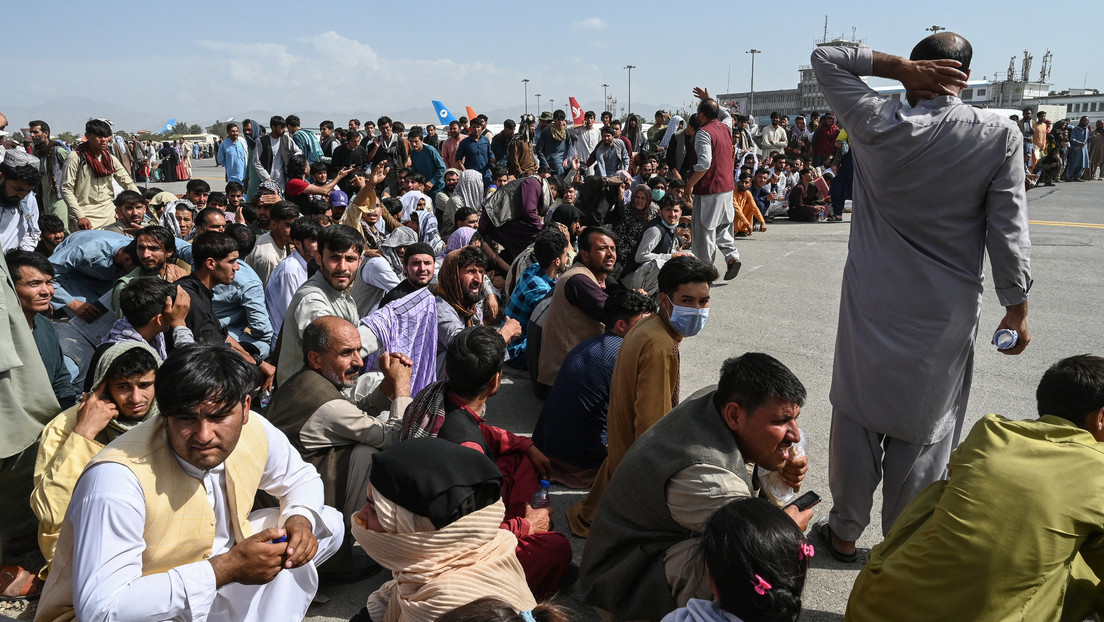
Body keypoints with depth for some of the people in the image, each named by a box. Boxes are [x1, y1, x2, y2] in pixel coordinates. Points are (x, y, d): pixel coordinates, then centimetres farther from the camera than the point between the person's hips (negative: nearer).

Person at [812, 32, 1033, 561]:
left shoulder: (877, 124, -9)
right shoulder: (1000, 136, -8)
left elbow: (824, 58, 4)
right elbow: (1008, 231, -6)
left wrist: (900, 66, -6)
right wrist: (1017, 308, 4)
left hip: (871, 306, 0)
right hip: (945, 313, 0)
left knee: (857, 419, 13)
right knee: (922, 432, 11)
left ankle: (845, 532, 27)